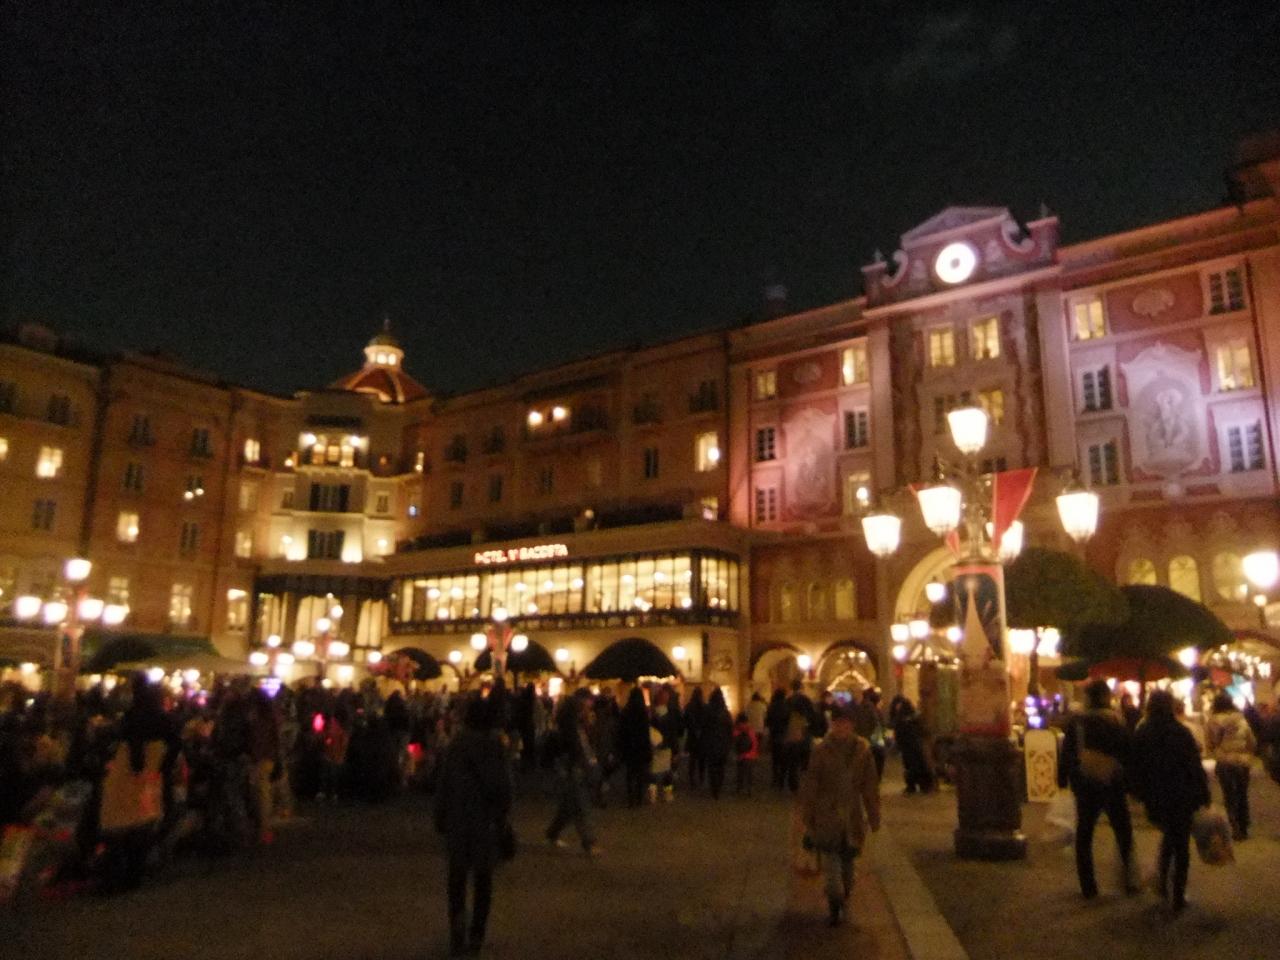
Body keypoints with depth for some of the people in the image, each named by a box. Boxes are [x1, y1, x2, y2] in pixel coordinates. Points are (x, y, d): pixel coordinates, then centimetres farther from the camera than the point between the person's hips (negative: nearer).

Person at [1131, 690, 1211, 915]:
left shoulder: (1140, 734, -2)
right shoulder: (1180, 732, -12)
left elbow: (1136, 768, 3)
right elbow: (1195, 765, -11)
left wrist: (1142, 794, 13)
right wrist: (1203, 794, -2)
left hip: (1155, 798, 3)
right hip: (1182, 797, -3)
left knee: (1168, 835, 26)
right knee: (1181, 845, 7)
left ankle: (1163, 879, 18)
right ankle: (1177, 898, 7)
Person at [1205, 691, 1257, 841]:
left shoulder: (1214, 721, -9)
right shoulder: (1241, 719, -2)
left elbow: (1210, 743, -7)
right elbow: (1252, 742, 3)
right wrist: (1248, 754, 18)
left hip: (1224, 763, -2)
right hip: (1242, 762, 2)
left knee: (1229, 797, 7)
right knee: (1242, 796, 15)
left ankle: (1234, 829, 0)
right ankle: (1243, 829, 20)